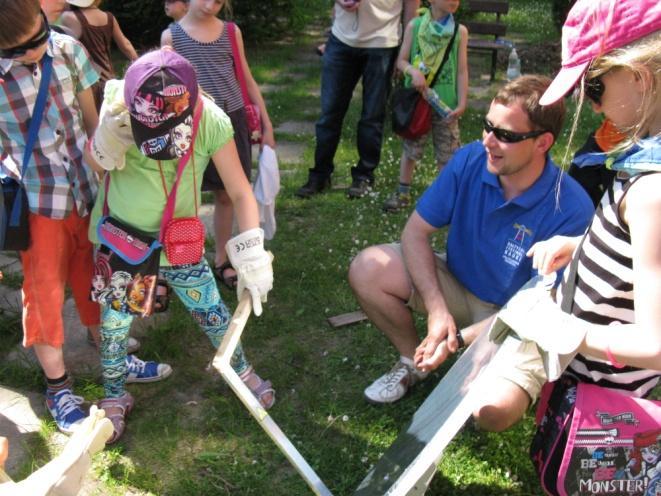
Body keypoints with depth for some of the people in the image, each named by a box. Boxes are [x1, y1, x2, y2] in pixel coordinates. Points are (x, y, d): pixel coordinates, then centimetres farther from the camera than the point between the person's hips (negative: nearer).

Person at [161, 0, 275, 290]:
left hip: (232, 121, 3)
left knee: (225, 194, 12)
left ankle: (221, 260, 28)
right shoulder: (171, 35, -2)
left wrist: (267, 125, 8)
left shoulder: (231, 32, 5)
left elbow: (247, 81, 9)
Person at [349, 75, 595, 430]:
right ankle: (413, 360, 9)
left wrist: (460, 339, -26)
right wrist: (437, 310, -21)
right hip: (457, 287, 4)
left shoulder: (570, 211, -26)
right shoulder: (470, 160, -15)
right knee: (366, 270, -16)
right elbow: (416, 231, -9)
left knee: (495, 410, -31)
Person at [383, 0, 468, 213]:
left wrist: (461, 104, -9)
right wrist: (414, 71, -23)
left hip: (446, 103, 0)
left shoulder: (460, 31, -2)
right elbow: (401, 61, -1)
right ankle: (403, 192, 24)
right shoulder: (414, 26, -3)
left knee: (447, 153, 6)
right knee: (410, 148, 11)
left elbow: (462, 71, -3)